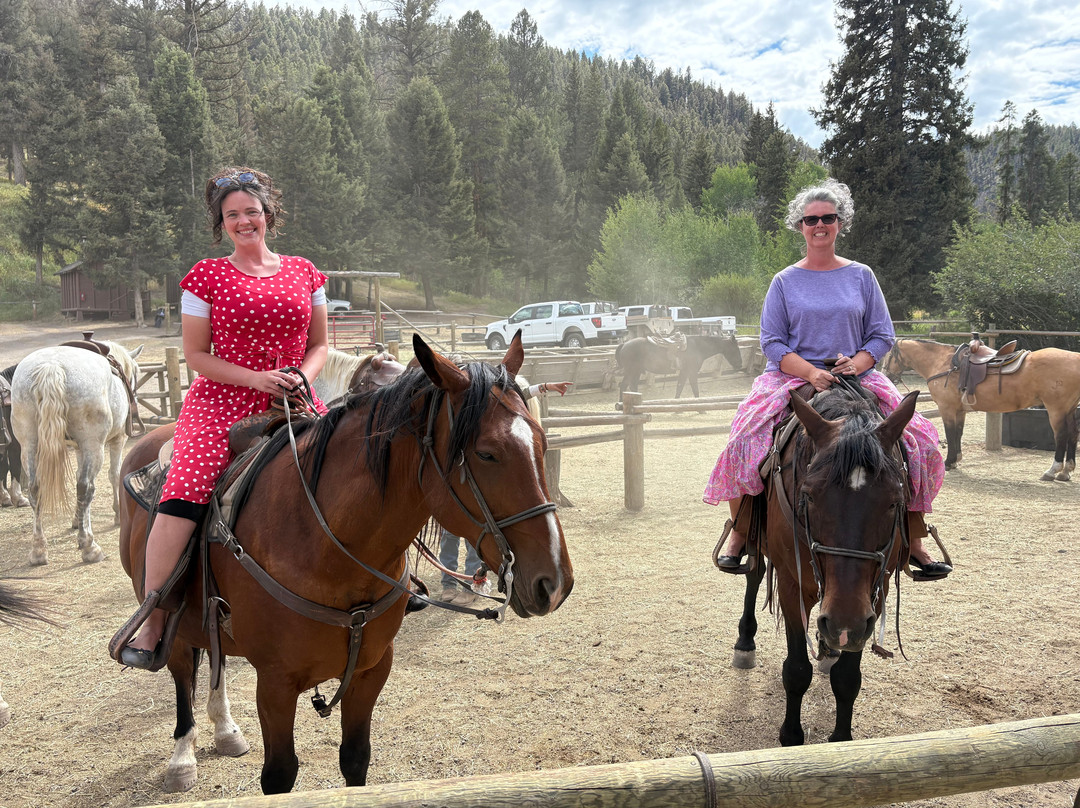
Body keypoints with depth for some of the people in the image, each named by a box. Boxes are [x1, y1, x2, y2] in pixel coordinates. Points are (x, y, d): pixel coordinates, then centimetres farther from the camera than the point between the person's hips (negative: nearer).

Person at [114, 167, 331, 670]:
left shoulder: (304, 273, 12)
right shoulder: (206, 277, 5)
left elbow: (320, 345, 16)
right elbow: (195, 355, 2)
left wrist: (302, 377, -6)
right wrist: (257, 378, -12)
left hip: (292, 404, 3)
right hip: (222, 403, -2)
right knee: (183, 494, -23)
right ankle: (151, 624, -12)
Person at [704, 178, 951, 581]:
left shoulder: (861, 276, 11)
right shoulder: (785, 282, 7)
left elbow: (882, 335, 9)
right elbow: (772, 343, 0)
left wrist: (857, 362, -13)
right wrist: (811, 371, -17)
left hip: (858, 377, 2)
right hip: (791, 377, -1)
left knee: (918, 442, -16)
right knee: (746, 439, -26)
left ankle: (912, 541, -1)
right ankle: (738, 533, -6)